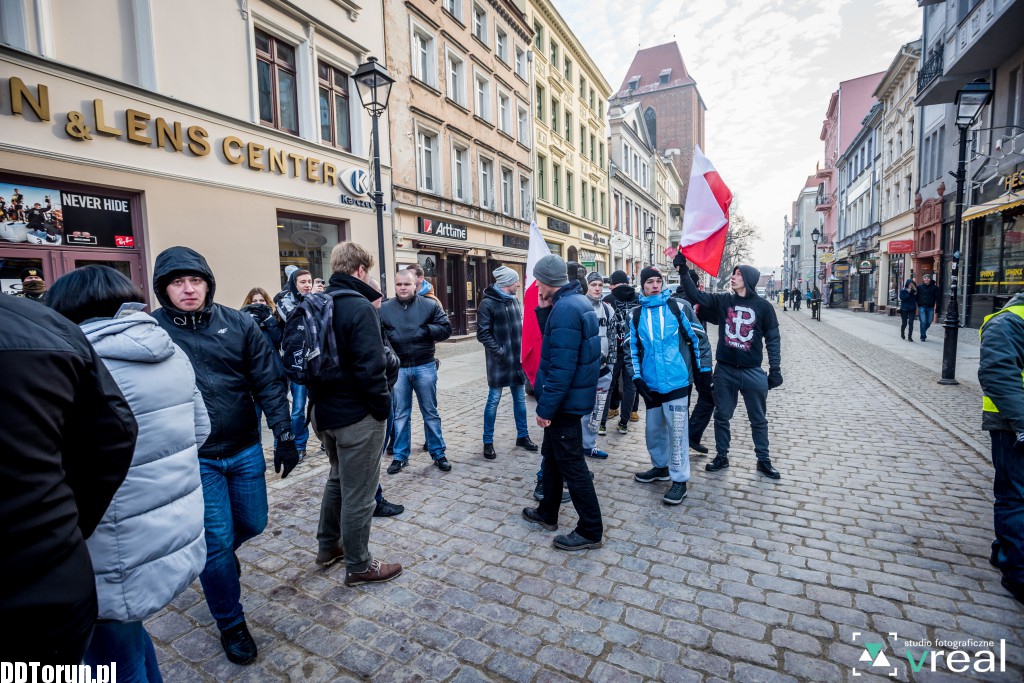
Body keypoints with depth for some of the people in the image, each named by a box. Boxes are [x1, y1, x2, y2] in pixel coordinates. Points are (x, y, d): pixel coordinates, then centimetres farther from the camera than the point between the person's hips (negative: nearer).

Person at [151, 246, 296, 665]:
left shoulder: (239, 324, -4)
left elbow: (269, 383, -3)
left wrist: (284, 436, -6)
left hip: (245, 450, 3)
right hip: (192, 459, -2)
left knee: (253, 524, 17)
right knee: (216, 542, 5)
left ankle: (213, 553, 52)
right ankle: (231, 624, 28)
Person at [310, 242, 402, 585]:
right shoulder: (359, 307, -20)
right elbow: (370, 368, -25)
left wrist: (321, 397, 18)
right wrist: (383, 406, -12)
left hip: (326, 411, 9)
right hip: (357, 415, -9)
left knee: (338, 477, 27)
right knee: (358, 492, 6)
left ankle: (328, 546, 42)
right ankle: (358, 566, 23)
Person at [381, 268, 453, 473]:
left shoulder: (430, 305, 0)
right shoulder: (384, 308, 2)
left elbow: (446, 329, -3)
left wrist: (426, 330, -16)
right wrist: (388, 336, -16)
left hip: (424, 366, 0)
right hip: (398, 368, 1)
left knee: (430, 412, 11)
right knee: (400, 414, 11)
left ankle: (438, 453, 24)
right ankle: (400, 456, 25)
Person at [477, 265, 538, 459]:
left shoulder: (514, 300, 11)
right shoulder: (487, 303, -10)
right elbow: (483, 334, -13)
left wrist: (522, 348, 7)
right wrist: (499, 351, -18)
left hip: (517, 359, 7)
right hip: (499, 360, -6)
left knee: (520, 398, 14)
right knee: (493, 400, 2)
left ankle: (522, 436, 29)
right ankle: (488, 442, 15)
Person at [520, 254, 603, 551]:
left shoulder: (565, 309, -24)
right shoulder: (576, 301, 9)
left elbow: (562, 366, -27)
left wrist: (545, 406, -20)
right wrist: (543, 310, 2)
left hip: (565, 400, -11)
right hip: (571, 396, 11)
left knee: (571, 464, 2)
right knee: (552, 454, 22)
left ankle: (591, 530, 16)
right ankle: (548, 513, 38)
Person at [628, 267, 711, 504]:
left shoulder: (679, 307, -3)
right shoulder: (636, 315, 8)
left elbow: (699, 338, 1)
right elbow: (632, 349, 11)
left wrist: (704, 369, 1)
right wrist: (637, 377, 2)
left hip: (677, 381, -4)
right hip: (651, 384, 4)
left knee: (677, 430, 0)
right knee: (654, 429, 15)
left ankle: (679, 479, 13)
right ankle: (660, 467, 37)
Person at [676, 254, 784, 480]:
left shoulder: (763, 306, -4)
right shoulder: (723, 301, 2)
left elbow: (773, 339, -1)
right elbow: (695, 294, -4)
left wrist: (775, 370, -4)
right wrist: (683, 270, -15)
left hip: (753, 372, -2)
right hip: (724, 370, 2)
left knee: (758, 419, 12)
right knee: (721, 416, 11)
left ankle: (764, 460, 28)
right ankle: (721, 456, 26)